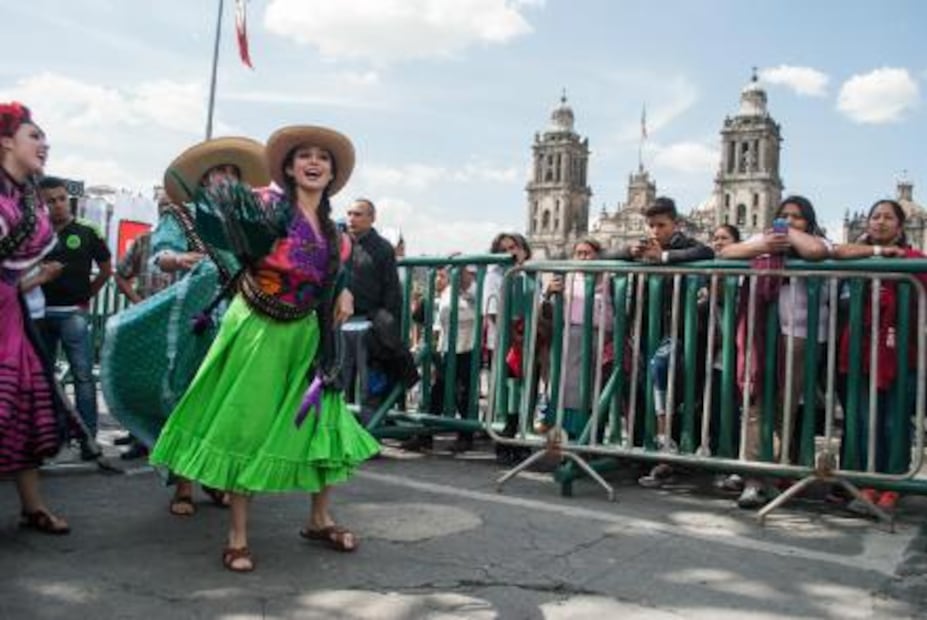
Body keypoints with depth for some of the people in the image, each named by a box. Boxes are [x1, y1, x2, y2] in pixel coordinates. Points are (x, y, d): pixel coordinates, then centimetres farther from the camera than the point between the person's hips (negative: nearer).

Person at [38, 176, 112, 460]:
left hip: (73, 314, -3)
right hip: (40, 313, 3)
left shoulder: (87, 231, 1)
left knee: (83, 375, -5)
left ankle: (88, 437, -2)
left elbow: (106, 269, 10)